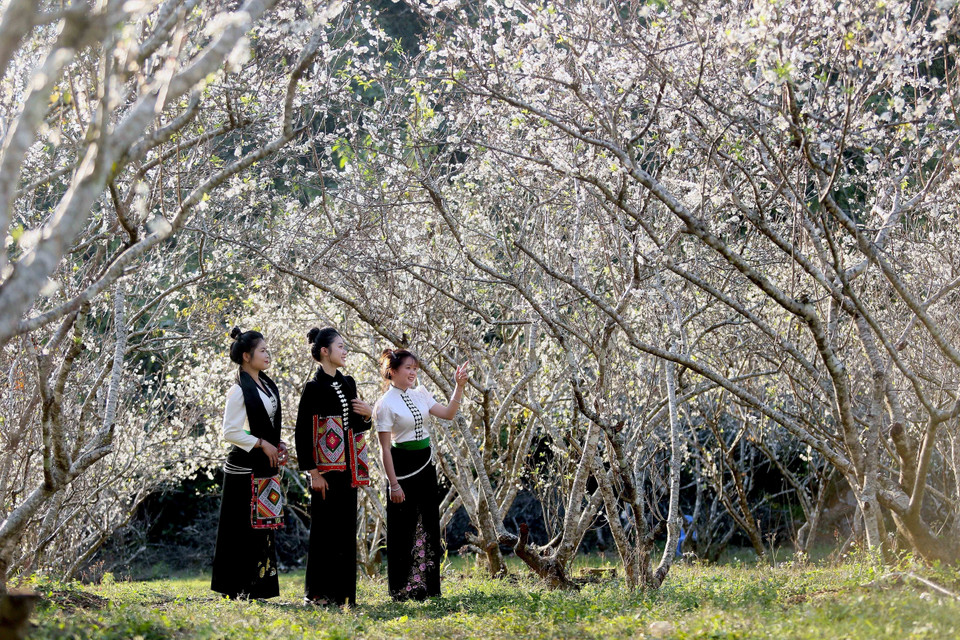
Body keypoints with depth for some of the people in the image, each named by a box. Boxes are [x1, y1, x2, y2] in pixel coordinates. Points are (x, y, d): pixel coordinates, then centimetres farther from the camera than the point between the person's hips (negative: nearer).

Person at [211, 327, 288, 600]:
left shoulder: (267, 385, 13)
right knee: (244, 527, -5)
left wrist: (276, 447, 11)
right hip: (245, 467, -8)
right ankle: (239, 588, -1)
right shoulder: (239, 390, -13)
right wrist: (262, 444, -15)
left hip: (266, 466, 8)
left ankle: (260, 584, 13)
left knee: (264, 525, 8)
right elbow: (230, 432, -17)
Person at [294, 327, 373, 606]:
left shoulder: (348, 384, 13)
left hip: (348, 466, 7)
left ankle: (343, 591, 13)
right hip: (326, 468, -7)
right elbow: (302, 431, -11)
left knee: (346, 527, 8)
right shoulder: (313, 388, -9)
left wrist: (367, 414, -2)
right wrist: (312, 472, -16)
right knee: (325, 528, -4)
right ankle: (317, 592, 3)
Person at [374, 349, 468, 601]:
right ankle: (402, 590, 7)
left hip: (425, 465, 7)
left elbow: (448, 413, 9)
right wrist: (393, 484, -15)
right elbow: (385, 447, -12)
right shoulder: (386, 404, -11)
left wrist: (459, 386, -2)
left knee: (428, 525, 9)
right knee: (403, 529, -1)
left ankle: (427, 587, 17)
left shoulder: (420, 394, 8)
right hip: (403, 465, -7)